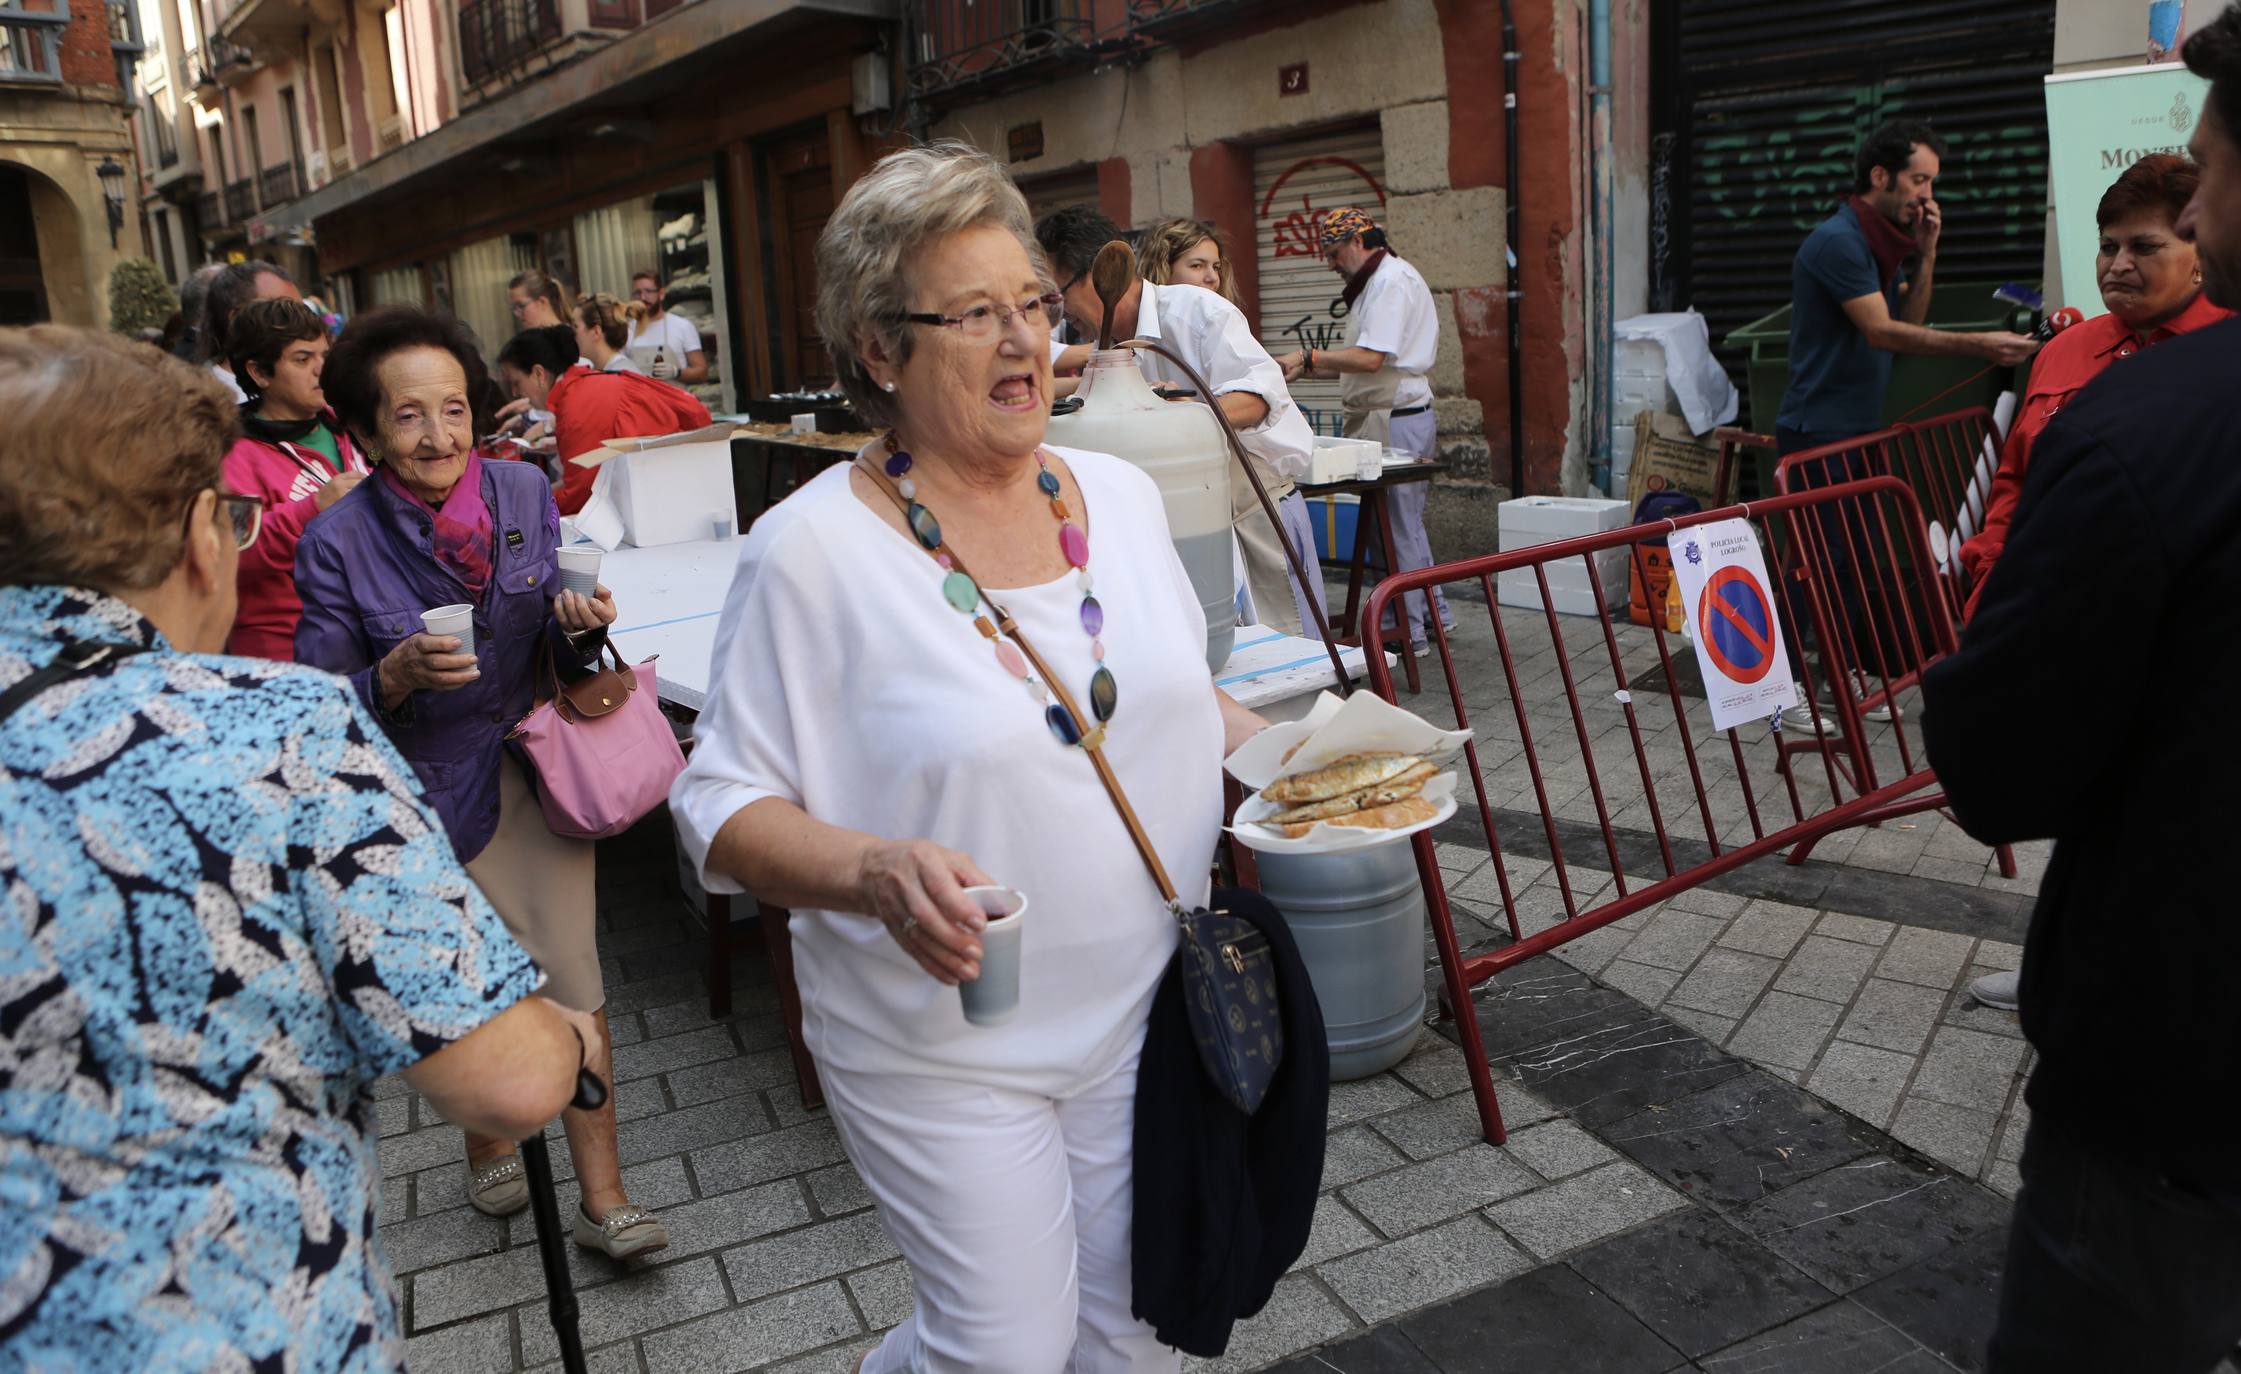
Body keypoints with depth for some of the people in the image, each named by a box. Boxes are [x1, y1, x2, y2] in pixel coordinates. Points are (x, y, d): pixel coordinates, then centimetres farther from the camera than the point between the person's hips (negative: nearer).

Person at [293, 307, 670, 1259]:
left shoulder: (523, 492, -4)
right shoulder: (337, 543, -13)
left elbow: (559, 656, 4)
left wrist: (578, 625, -19)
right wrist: (398, 674, -29)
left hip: (533, 767, 2)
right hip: (428, 796, -1)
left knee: (570, 973, -2)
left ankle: (602, 1198, 9)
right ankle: (488, 1142, 43)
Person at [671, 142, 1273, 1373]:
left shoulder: (1119, 494, 1)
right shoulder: (811, 552, -17)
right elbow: (723, 808, -14)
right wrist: (873, 872, -32)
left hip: (1142, 1007, 5)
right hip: (942, 1049, -5)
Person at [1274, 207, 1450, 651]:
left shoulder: (1391, 281, -14)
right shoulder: (1380, 280, 19)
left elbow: (1370, 359, -24)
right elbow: (1366, 360, 19)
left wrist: (1307, 357, -20)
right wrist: (1306, 369, 11)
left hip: (1395, 421, -11)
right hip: (1390, 418, 11)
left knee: (1397, 528, -3)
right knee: (1405, 523, 17)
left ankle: (1409, 633, 5)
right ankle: (1433, 614, 28)